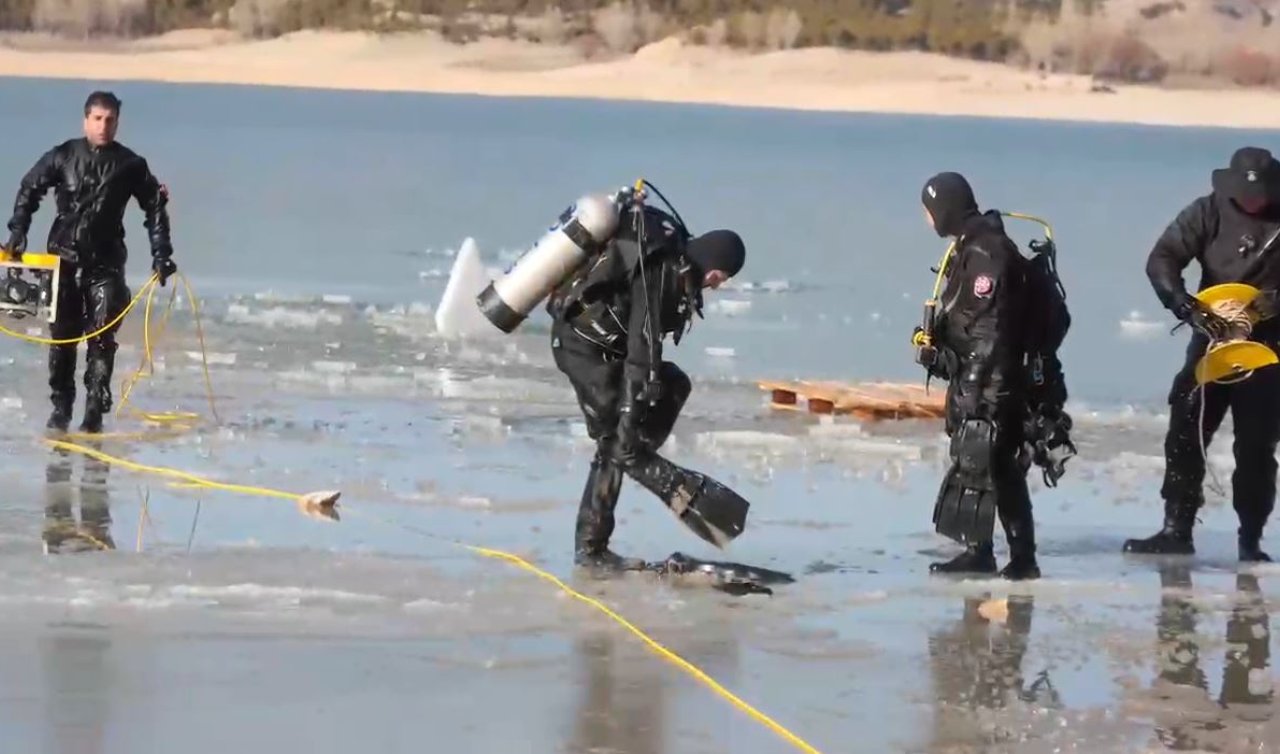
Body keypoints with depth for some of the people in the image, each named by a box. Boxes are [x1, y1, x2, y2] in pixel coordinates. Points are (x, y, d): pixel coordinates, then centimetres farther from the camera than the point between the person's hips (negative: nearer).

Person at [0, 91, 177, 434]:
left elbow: (155, 209, 6)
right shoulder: (62, 157, 1)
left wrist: (161, 255, 0)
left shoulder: (130, 165, 0)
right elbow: (28, 191, 9)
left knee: (102, 339, -9)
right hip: (64, 257, 1)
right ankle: (60, 407, 16)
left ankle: (95, 412, -7)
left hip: (105, 263, -1)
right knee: (61, 335, 5)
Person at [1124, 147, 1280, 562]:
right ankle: (1176, 529, 0)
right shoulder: (1210, 212, -6)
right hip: (1214, 339, 1)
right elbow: (1161, 260, -12)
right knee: (1185, 434, -5)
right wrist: (1189, 308, -27)